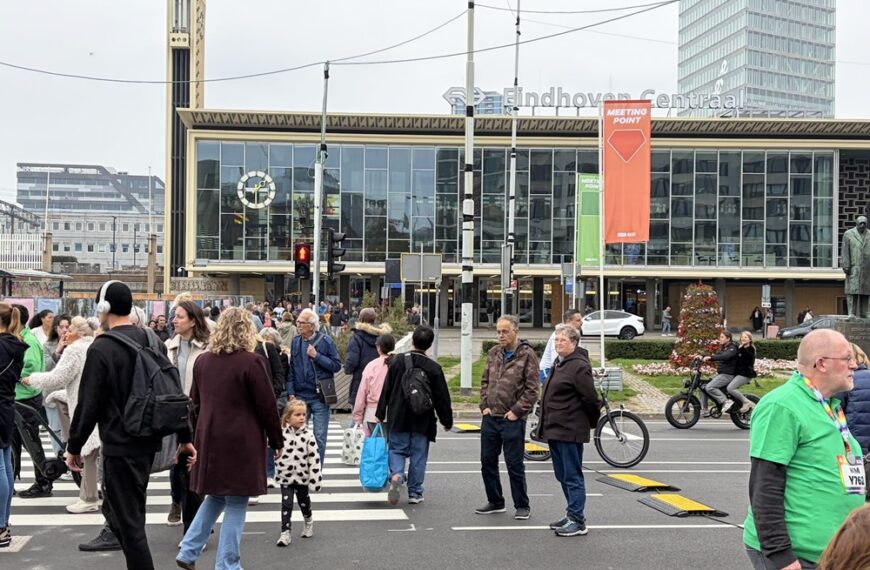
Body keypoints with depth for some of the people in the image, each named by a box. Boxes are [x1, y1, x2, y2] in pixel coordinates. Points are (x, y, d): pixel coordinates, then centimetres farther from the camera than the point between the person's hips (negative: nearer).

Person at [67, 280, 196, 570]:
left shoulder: (101, 348, -14)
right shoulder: (153, 341, 6)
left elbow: (89, 404, -13)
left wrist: (74, 446, -2)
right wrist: (184, 436, 15)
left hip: (120, 445, -7)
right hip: (149, 440, 7)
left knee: (129, 519, 0)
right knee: (131, 510, 22)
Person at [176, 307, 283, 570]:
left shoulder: (202, 361, 6)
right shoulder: (251, 361, -14)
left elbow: (195, 402, 14)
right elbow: (267, 406, -10)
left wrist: (199, 434, 25)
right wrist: (276, 440, 1)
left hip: (209, 440, 6)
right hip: (241, 442, -6)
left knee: (216, 496, 22)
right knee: (236, 504, 4)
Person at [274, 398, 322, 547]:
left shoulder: (308, 436, -12)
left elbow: (314, 458, -12)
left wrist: (315, 479, -15)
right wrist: (277, 472, 6)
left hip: (302, 477, 0)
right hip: (286, 477, 0)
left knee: (304, 501, 16)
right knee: (286, 504, -4)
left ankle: (308, 521, 43)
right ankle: (285, 533, 3)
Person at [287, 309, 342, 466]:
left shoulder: (325, 341, -6)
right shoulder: (296, 342, 5)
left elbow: (337, 365, -8)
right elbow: (291, 369, 7)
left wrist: (317, 356, -16)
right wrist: (291, 392, 1)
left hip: (319, 396, -3)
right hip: (300, 396, 3)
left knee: (319, 436, 3)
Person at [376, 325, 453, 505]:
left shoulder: (397, 362, -3)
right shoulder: (434, 368, -7)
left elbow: (386, 390, 1)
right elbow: (442, 397, -3)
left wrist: (381, 413, 11)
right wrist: (447, 421, 8)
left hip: (398, 418, 1)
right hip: (422, 421, -1)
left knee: (397, 450, 11)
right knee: (418, 455, 8)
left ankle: (396, 475, -17)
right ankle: (414, 493, 12)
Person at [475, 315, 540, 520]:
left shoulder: (527, 355, -9)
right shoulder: (493, 353, 10)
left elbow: (532, 389, -11)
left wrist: (516, 411, -12)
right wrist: (484, 405, 6)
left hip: (512, 420, -6)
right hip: (490, 418, 6)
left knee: (515, 465, 1)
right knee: (487, 462, 12)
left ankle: (522, 506, 14)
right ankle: (495, 502, 27)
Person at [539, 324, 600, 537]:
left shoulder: (579, 366, -14)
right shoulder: (559, 365, 16)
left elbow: (590, 399, -15)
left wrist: (592, 422, -4)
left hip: (570, 431, -10)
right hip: (555, 430, 10)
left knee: (572, 477, -4)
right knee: (563, 476, 17)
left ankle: (578, 521, 3)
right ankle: (572, 514, 27)